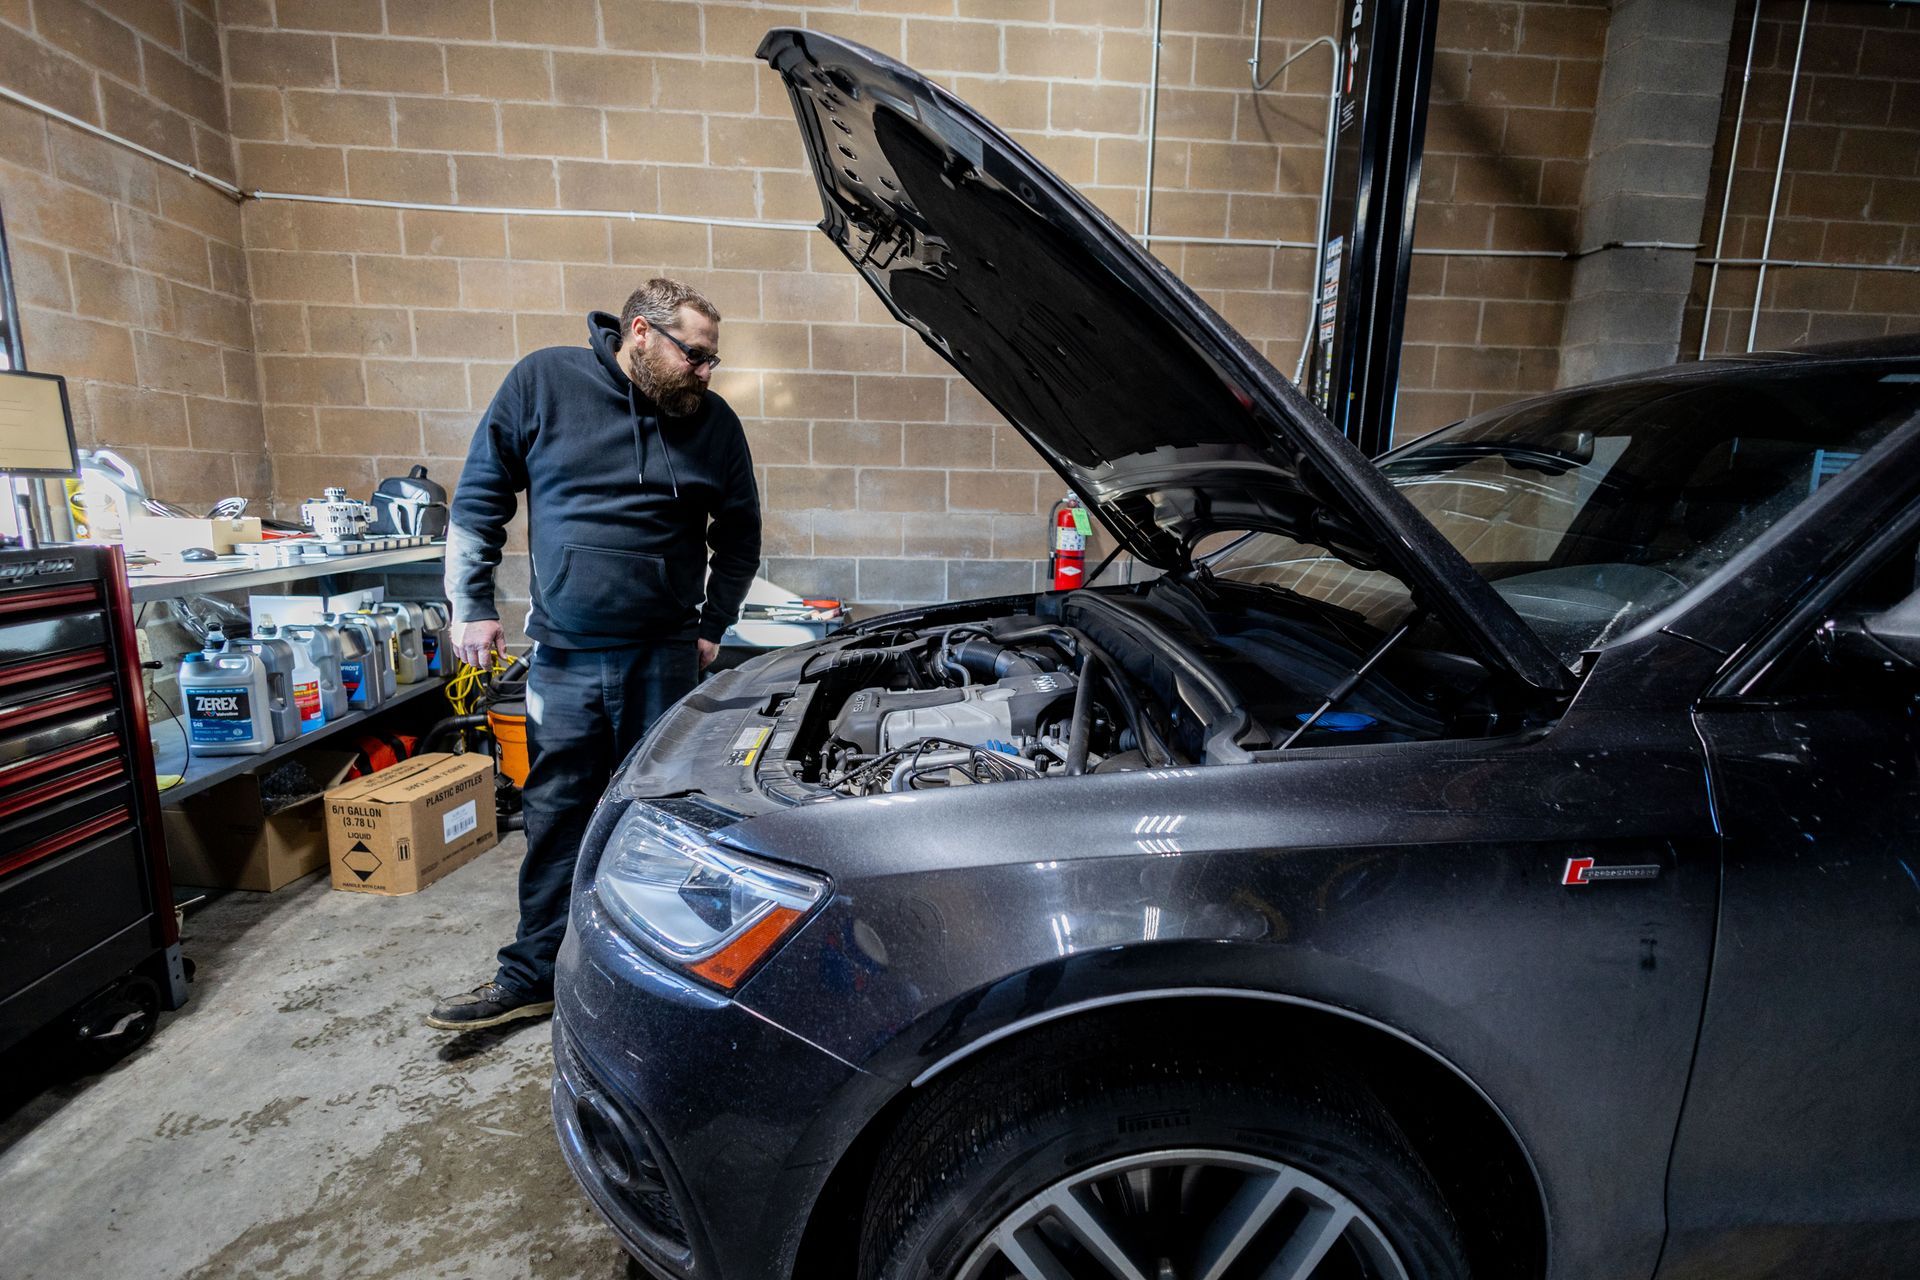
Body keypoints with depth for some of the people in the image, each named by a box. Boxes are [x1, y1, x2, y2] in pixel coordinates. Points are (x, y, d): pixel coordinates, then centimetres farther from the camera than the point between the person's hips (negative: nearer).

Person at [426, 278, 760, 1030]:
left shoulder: (713, 422, 2)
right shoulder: (543, 382, 0)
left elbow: (739, 535, 11)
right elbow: (478, 498, 4)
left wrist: (715, 626, 4)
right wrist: (472, 606, 0)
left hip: (665, 656, 0)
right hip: (565, 656, 0)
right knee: (557, 816, 9)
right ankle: (533, 974, 25)